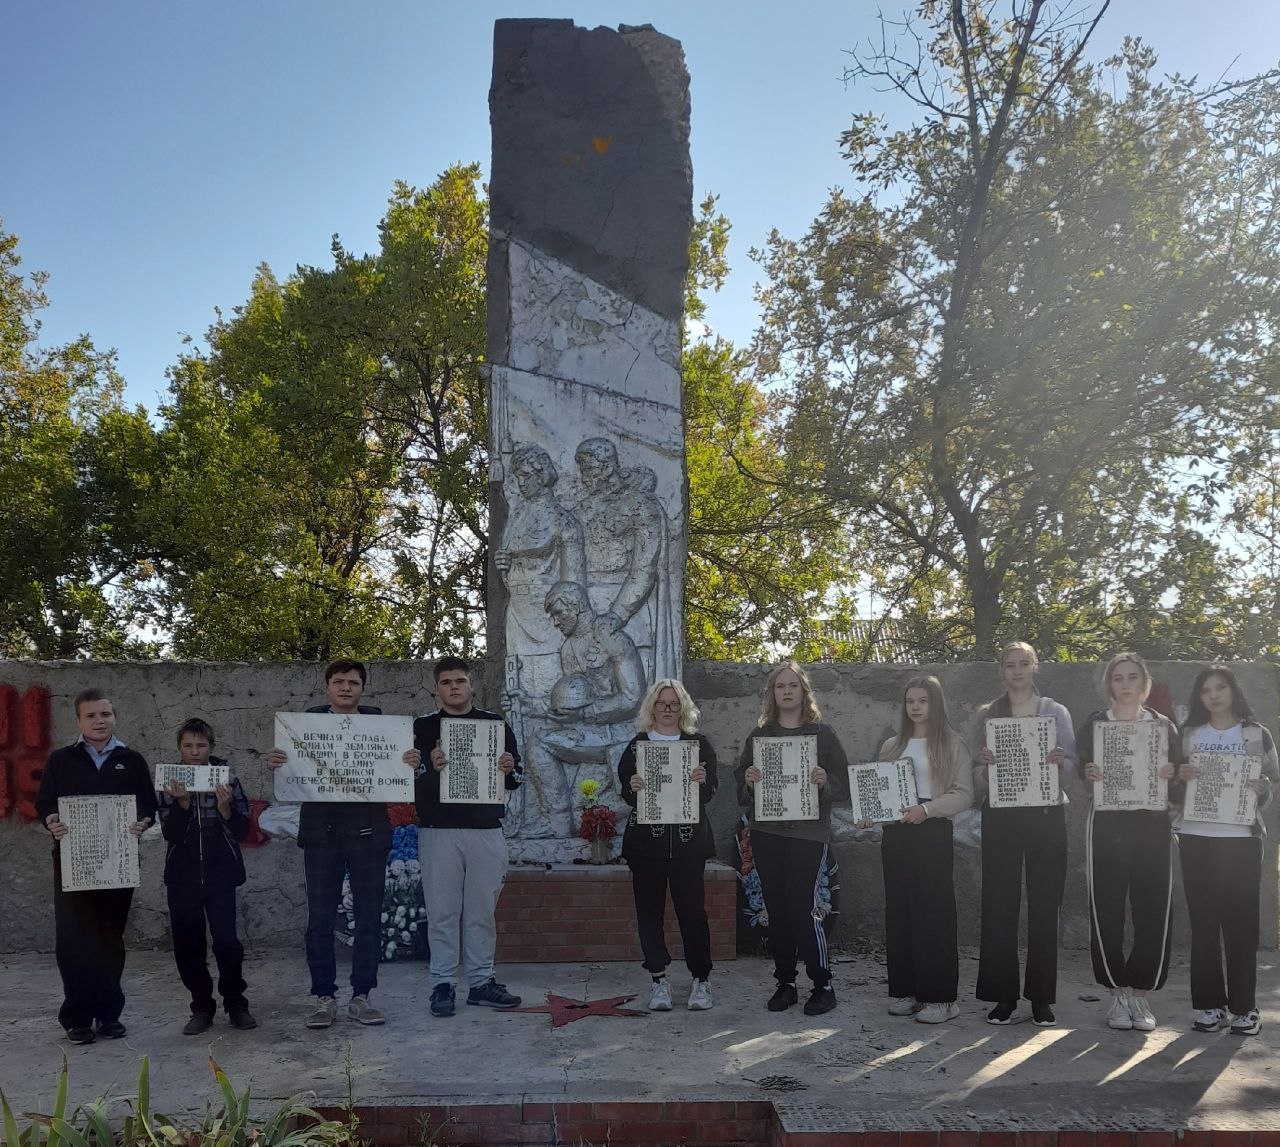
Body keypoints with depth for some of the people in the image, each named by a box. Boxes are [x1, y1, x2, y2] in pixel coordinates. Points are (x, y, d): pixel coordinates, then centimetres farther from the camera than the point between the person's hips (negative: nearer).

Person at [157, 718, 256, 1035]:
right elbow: (169, 833, -4)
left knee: (227, 941, -10)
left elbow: (242, 831, -1)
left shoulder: (226, 779, 0)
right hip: (182, 878, 2)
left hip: (220, 876, -2)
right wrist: (182, 802, -19)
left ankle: (235, 1004, 5)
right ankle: (202, 1008, 18)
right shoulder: (171, 784, 4)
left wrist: (225, 807, -18)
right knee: (187, 945, 4)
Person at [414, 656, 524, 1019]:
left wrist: (509, 771, -9)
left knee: (482, 911, 7)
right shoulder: (422, 728, 5)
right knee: (442, 911, 1)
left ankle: (481, 982, 16)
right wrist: (430, 769, -18)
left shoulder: (496, 725, 10)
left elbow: (517, 777, 13)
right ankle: (442, 985, 8)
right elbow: (407, 781, 1)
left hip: (486, 830, 2)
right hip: (439, 831, -2)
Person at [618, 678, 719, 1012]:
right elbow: (626, 792, 4)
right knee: (649, 909, 3)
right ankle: (658, 979, 12)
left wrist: (702, 781, -18)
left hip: (688, 840, -1)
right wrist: (632, 787, -18)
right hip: (646, 838, 1)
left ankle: (701, 979, 10)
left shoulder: (698, 743, 8)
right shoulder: (637, 744, 9)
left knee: (692, 908, -2)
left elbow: (710, 793, 3)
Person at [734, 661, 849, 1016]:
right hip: (766, 833, 3)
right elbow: (740, 785, 13)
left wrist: (825, 782, -18)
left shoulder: (822, 733, 4)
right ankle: (785, 982, 17)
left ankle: (823, 984, 4)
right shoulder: (758, 735, 11)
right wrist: (749, 781, -9)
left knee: (805, 909, -8)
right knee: (776, 910, 6)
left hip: (809, 832, -3)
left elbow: (844, 783, 3)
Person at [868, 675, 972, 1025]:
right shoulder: (892, 746, 16)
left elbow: (964, 794, -7)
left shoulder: (951, 744, 1)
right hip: (895, 833, 5)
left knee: (934, 911, -5)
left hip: (932, 833, -5)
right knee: (898, 910, 5)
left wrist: (926, 809, -18)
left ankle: (940, 996, 0)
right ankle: (905, 990, 12)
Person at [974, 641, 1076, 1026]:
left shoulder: (1056, 713, 7)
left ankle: (1041, 998, 11)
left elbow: (1071, 766, 3)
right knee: (999, 906, -1)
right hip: (1000, 817, 1)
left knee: (1044, 907, 2)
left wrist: (1060, 762, -19)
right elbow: (977, 780, 8)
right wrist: (984, 767, -14)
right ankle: (1003, 996, 7)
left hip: (1046, 815, 0)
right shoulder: (987, 715, 9)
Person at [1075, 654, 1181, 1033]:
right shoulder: (1093, 725, 6)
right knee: (1106, 910, -2)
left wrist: (1171, 774, -11)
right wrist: (1088, 775, -18)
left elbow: (1179, 776, 11)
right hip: (1107, 826, -1)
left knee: (1154, 911, -3)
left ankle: (1140, 994, 10)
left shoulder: (1163, 725, 10)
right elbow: (1080, 777, 4)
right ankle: (1117, 992, 11)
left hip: (1152, 825, 1)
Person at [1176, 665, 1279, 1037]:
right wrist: (1180, 778, -9)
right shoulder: (1188, 734, 10)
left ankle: (1244, 1006, 5)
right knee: (1203, 921, 2)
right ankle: (1209, 1003, 8)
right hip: (1196, 836, 2)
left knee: (1241, 921, -2)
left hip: (1241, 837, -2)